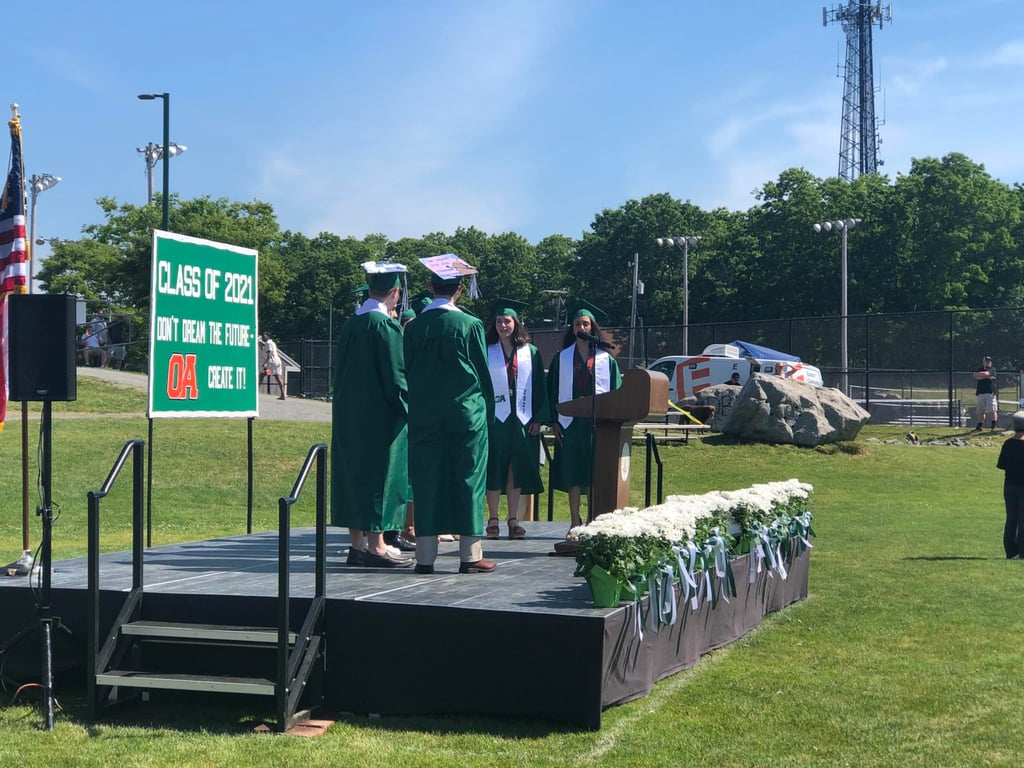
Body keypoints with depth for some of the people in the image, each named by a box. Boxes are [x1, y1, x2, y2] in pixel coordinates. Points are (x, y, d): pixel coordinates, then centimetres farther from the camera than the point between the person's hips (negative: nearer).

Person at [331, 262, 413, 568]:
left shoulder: (351, 324, 9)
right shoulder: (385, 326, -15)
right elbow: (395, 374, -16)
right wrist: (406, 407, -5)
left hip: (348, 415, 8)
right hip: (380, 417, -8)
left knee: (354, 472, 11)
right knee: (380, 474, -3)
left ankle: (356, 544, 15)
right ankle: (376, 545, -1)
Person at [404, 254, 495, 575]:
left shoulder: (414, 327, 1)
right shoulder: (470, 326, -7)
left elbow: (408, 373, 7)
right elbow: (483, 373, -1)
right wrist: (488, 412, 10)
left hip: (424, 416, 2)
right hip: (466, 413, -2)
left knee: (427, 481, 4)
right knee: (467, 481, 4)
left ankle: (425, 556, 5)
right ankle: (470, 555, 5)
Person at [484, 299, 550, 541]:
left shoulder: (531, 353, 8)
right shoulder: (486, 352, 4)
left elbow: (539, 387, 8)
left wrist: (538, 418, 0)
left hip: (522, 419, 2)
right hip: (494, 418, -1)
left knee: (517, 469, 3)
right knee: (494, 469, -1)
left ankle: (513, 520, 9)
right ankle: (493, 519, 6)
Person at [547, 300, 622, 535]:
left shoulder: (606, 359, 8)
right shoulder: (562, 358, 9)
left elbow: (616, 393, 7)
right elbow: (552, 391, 7)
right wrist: (554, 421, -3)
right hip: (570, 422, 1)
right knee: (572, 472, 1)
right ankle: (575, 521, 7)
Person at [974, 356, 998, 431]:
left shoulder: (992, 371, 4)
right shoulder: (979, 370, 15)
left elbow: (985, 373, -14)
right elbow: (976, 377, -5)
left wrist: (978, 374, 1)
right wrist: (987, 376, -11)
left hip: (991, 393, -4)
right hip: (981, 393, 4)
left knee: (992, 410, -10)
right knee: (981, 411, 8)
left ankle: (994, 426, -12)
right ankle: (980, 426, 15)